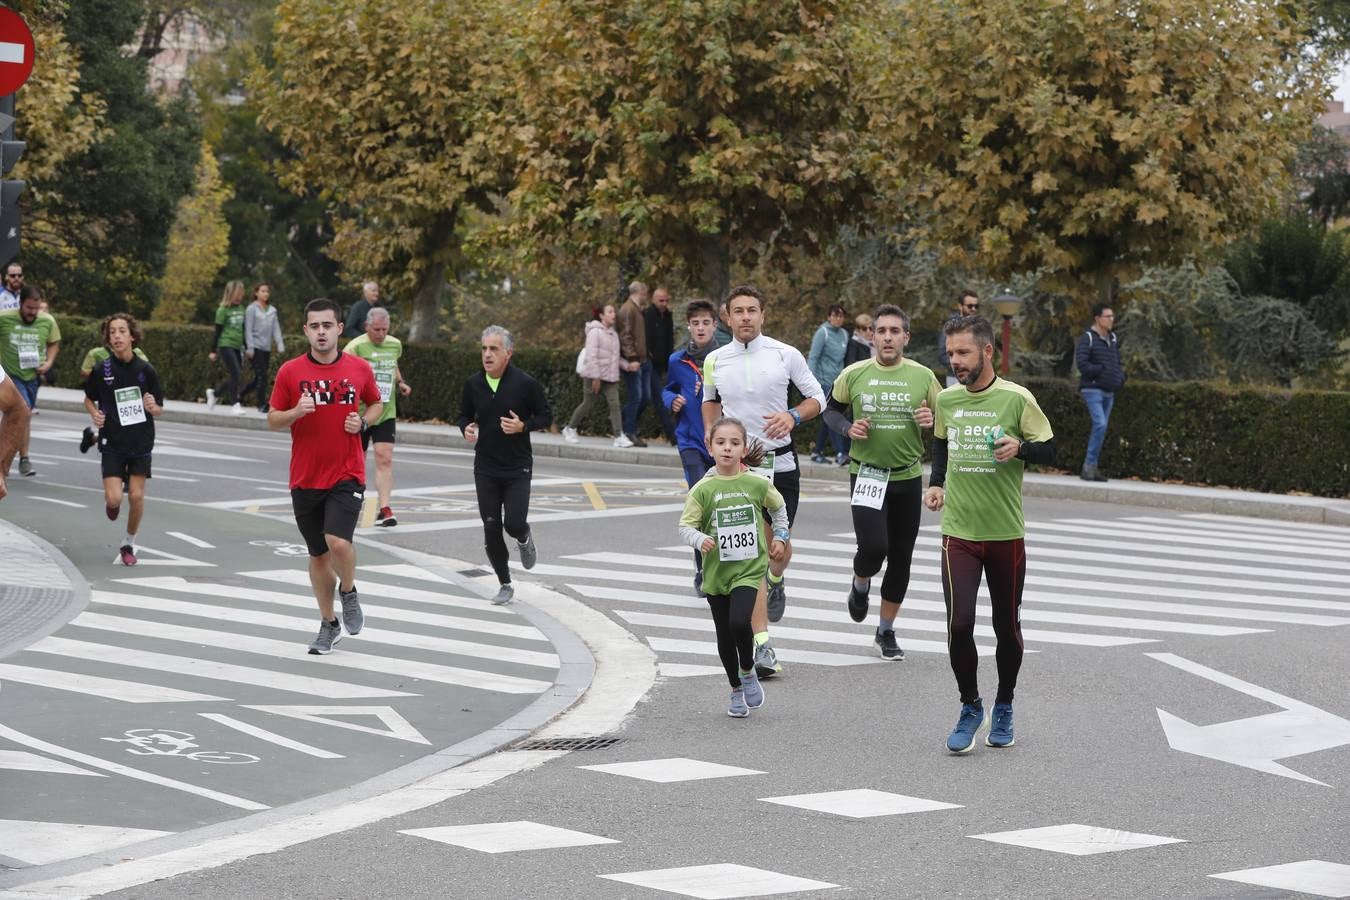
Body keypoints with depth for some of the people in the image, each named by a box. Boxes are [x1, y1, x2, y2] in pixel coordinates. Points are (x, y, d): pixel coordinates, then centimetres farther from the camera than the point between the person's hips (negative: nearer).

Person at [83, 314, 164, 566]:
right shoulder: (101, 370, -6)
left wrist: (152, 407, -19)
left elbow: (159, 409, 3)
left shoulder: (146, 370, -5)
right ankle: (112, 502, 28)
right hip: (112, 442, -1)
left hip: (141, 442, 1)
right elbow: (89, 399, 11)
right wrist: (94, 415, -9)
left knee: (136, 496, -1)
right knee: (114, 498, -11)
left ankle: (129, 544, 21)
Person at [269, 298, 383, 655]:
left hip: (347, 475, -2)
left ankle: (348, 592, 9)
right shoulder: (289, 371, -2)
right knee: (318, 554, 10)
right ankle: (329, 625, 26)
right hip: (305, 478, 2)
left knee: (338, 541, -22)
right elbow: (273, 420, 3)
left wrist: (363, 422, -5)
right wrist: (296, 411, -18)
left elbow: (376, 404, 16)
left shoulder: (360, 368, -1)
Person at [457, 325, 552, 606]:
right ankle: (505, 585, 18)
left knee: (514, 523, -12)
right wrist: (466, 428, -9)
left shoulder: (525, 383, -11)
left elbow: (546, 416, -2)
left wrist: (523, 426, -19)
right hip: (485, 469, 3)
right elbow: (464, 415, 14)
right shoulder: (473, 383, -1)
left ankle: (524, 538, 27)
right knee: (491, 528, 2)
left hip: (517, 468, -3)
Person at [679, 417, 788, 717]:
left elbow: (778, 506, 17)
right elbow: (685, 526, -5)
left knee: (739, 622, -23)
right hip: (716, 572, 1)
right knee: (724, 637, 9)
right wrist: (700, 540, -24)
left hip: (749, 568, -1)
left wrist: (780, 537, 16)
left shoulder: (758, 484, -4)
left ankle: (749, 673, 5)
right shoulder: (703, 489, -7)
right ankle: (736, 690, 29)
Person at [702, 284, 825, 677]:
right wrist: (710, 431, 6)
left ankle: (776, 581, 47)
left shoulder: (786, 355, -4)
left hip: (781, 463, 0)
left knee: (778, 547, 7)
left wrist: (793, 416, -15)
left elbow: (817, 397, 3)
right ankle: (762, 645, -12)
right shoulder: (715, 361, 2)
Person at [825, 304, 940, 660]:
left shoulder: (923, 376, 0)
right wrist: (848, 427, -9)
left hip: (908, 478, 2)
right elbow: (831, 409, 11)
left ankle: (886, 631, 22)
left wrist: (933, 421, -14)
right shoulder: (853, 374, -3)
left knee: (901, 558, 7)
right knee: (873, 547, -19)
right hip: (866, 475, -2)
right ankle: (860, 585, 19)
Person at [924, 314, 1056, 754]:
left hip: (1006, 534, -2)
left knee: (1007, 626, 8)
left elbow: (1049, 450, -2)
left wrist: (1021, 447, -22)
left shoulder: (1016, 399, -8)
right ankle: (970, 708, 9)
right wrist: (936, 483, 7)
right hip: (958, 532, 2)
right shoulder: (946, 400, 4)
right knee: (959, 623, -9)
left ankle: (1003, 709, 28)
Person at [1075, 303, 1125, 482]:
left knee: (1102, 428, 8)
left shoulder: (1113, 338, 14)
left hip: (1109, 392, 7)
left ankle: (1091, 468, 14)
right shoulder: (1088, 338, -8)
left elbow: (1117, 363, 21)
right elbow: (1081, 363, -17)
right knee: (1100, 424, -19)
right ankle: (1089, 465, -11)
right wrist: (1102, 370, -18)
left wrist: (1121, 377, 1)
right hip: (1092, 389, -7)